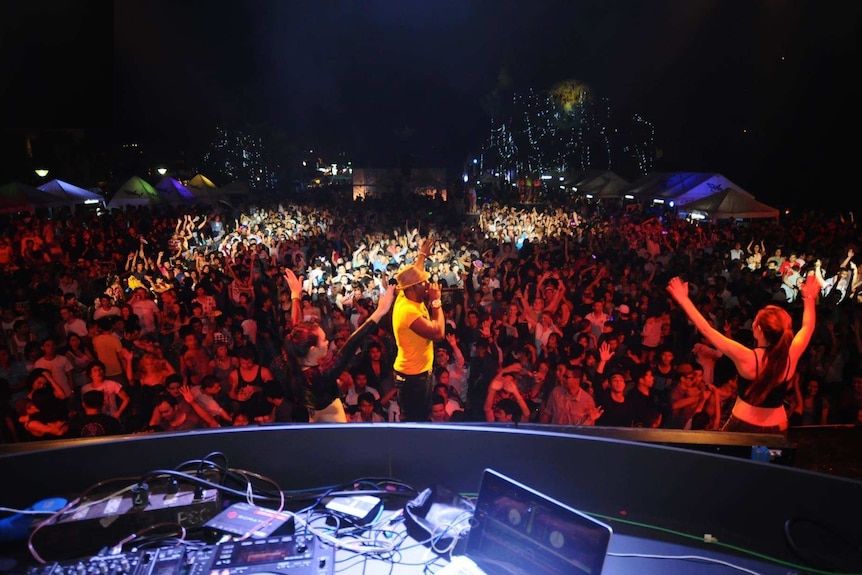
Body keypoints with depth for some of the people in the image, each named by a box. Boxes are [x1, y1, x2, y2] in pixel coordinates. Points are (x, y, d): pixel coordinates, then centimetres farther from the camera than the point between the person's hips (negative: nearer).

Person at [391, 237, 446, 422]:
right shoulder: (408, 311, -28)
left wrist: (422, 254, 26)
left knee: (423, 417, 21)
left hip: (420, 372, 10)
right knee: (412, 420, 3)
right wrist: (436, 301, -20)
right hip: (413, 376, -10)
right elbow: (438, 333, -28)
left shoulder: (406, 298, 1)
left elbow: (414, 274, 22)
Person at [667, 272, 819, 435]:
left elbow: (706, 329, -21)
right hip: (778, 430, 4)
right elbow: (807, 327, 6)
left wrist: (683, 299, -15)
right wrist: (809, 297, 20)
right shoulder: (791, 356, -15)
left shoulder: (746, 358, -26)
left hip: (743, 426, -4)